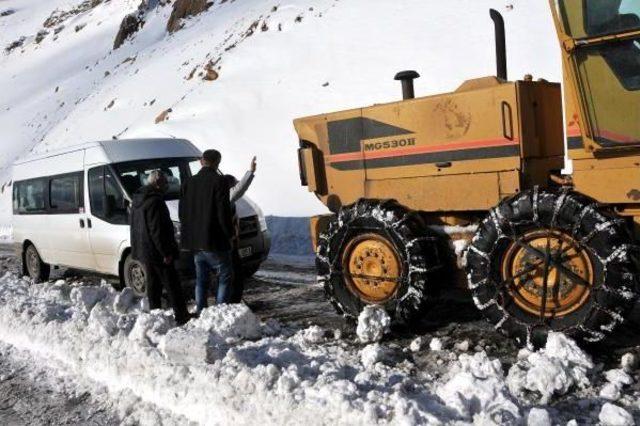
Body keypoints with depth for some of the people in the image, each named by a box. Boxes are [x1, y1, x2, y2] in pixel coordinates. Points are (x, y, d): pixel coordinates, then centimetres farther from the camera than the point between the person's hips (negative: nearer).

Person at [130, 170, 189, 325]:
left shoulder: (137, 200, 15)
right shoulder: (155, 201, -18)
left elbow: (135, 227, 21)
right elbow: (156, 230, -23)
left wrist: (136, 248, 25)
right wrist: (166, 252, -20)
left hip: (143, 252, 10)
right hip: (156, 252, -9)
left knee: (153, 283, 15)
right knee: (172, 285, -3)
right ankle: (181, 316, 0)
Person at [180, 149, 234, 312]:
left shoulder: (189, 183, 8)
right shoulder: (219, 181, -12)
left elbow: (182, 213, 12)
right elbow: (223, 213, -15)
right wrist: (230, 233, -2)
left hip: (195, 242, 6)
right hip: (215, 243, -6)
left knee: (201, 279, 15)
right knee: (225, 276, 6)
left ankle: (201, 312, 18)